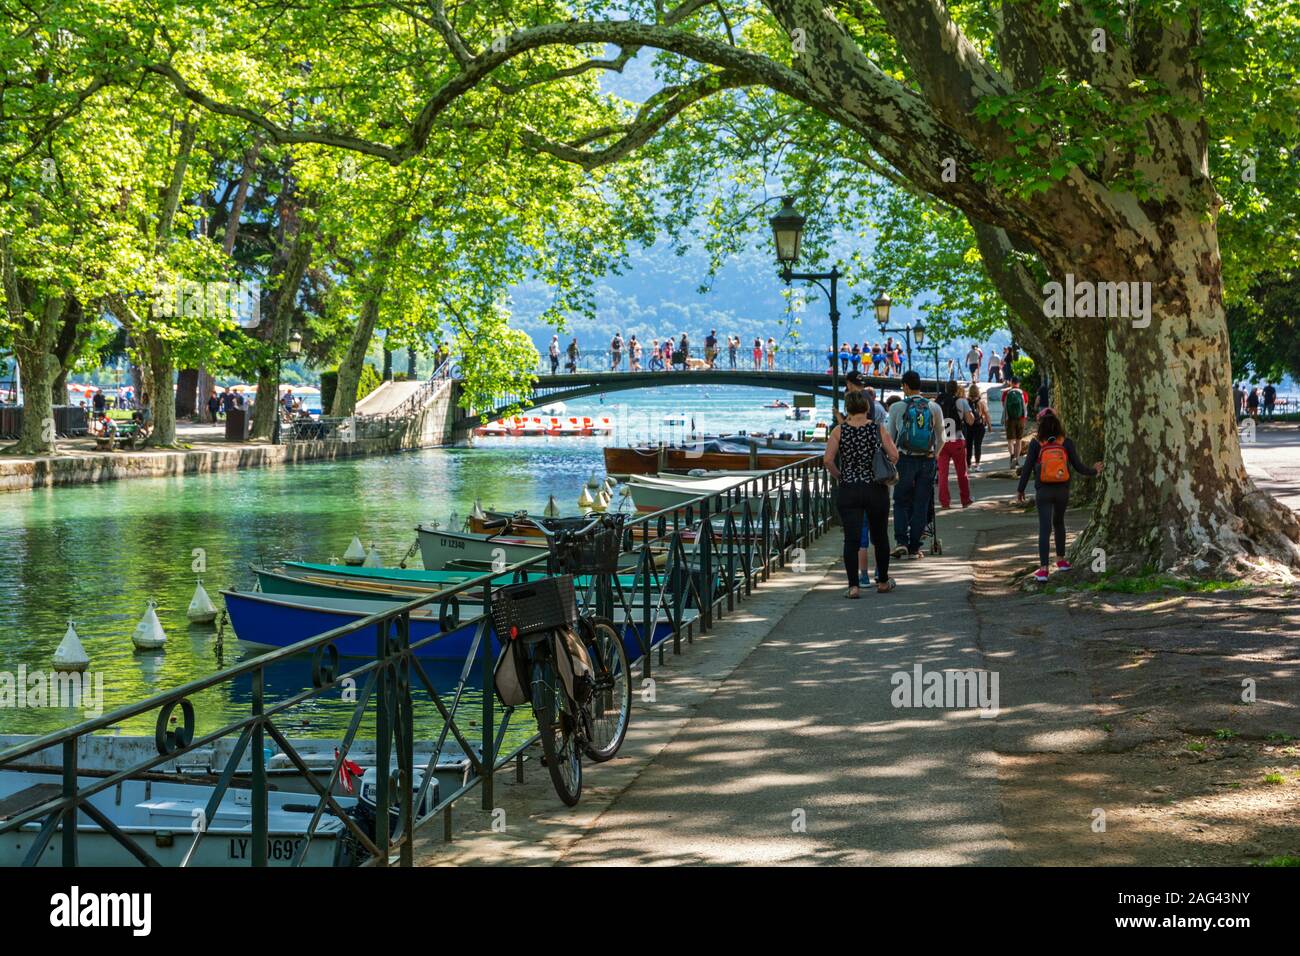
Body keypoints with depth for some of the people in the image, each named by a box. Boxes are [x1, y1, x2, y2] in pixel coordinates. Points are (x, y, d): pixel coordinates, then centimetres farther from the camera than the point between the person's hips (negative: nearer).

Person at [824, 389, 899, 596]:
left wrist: (840, 476, 5)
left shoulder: (839, 431, -2)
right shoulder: (878, 429, -2)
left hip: (848, 491, 0)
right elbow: (894, 456, -6)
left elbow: (828, 460, -10)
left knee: (851, 539, -1)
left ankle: (853, 586, -7)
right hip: (877, 490, 0)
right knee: (880, 536, 15)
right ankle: (883, 581, 27)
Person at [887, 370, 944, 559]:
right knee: (921, 504, 7)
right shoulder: (934, 408, 0)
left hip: (905, 460, -2)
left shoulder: (897, 407, -5)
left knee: (901, 502, 10)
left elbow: (891, 437, 4)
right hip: (927, 460, 2)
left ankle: (901, 541, -6)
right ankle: (914, 547, 8)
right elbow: (941, 440, 8)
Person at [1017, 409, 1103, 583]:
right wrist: (1094, 472, 16)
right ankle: (1061, 559, 35)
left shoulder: (1036, 444, -9)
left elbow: (1027, 468, -6)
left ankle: (1043, 568, -12)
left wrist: (1020, 489, 5)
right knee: (1058, 523, 24)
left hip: (1043, 492, -2)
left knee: (1044, 528, -3)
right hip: (1062, 490, 2)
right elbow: (1077, 466, -3)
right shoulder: (1066, 443, -5)